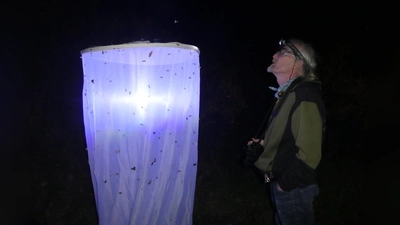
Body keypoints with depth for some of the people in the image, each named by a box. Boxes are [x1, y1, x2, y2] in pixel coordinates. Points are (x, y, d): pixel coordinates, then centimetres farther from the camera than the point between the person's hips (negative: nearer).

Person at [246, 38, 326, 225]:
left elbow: (309, 154, -29)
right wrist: (264, 143, 9)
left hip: (292, 188, -9)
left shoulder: (305, 96, -24)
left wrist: (284, 184, -19)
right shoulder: (288, 94, 8)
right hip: (280, 182, 9)